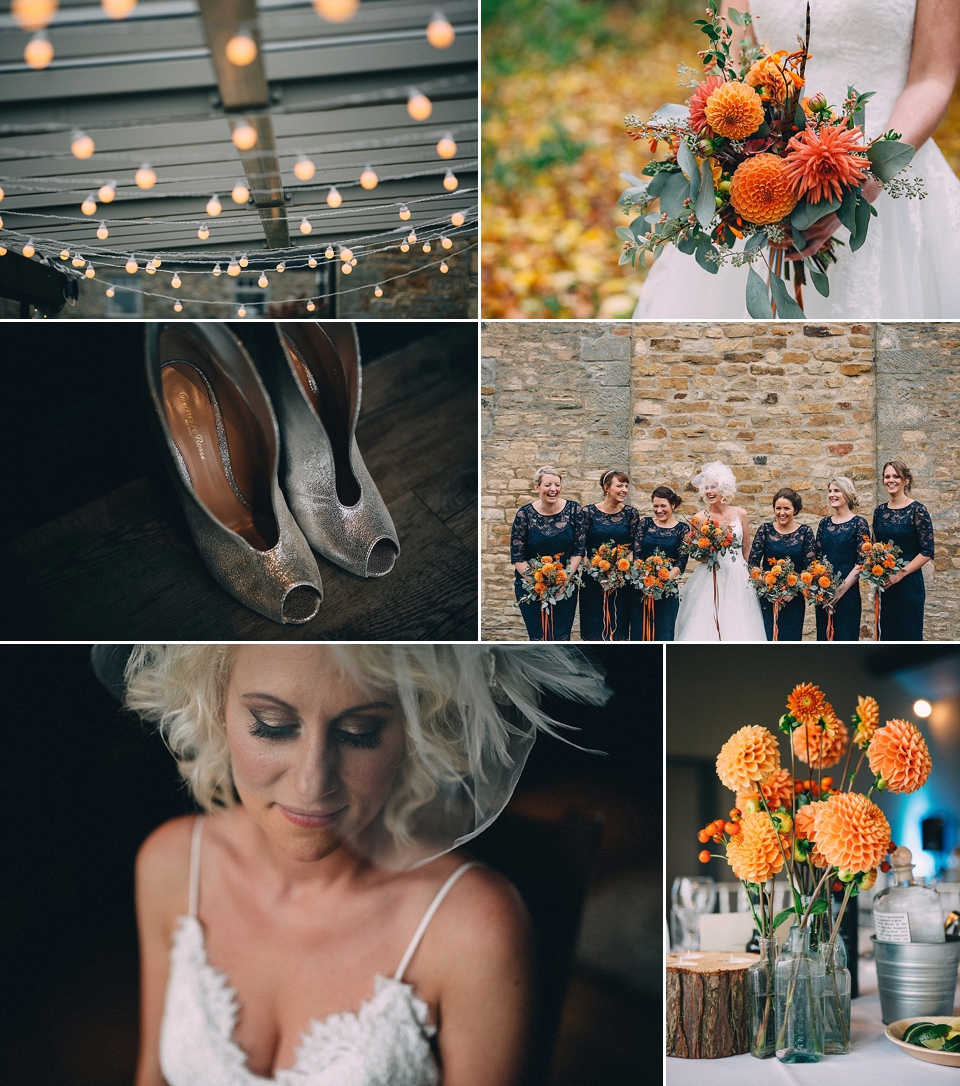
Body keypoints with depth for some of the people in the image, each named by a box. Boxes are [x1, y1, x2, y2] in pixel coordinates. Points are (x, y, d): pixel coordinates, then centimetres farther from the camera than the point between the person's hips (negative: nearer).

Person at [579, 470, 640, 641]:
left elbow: (635, 547, 3)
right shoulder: (588, 512, -2)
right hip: (593, 580, -2)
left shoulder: (631, 513, 4)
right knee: (594, 627, 0)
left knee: (619, 625, 4)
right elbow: (580, 547, -3)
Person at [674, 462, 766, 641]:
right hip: (709, 581, -1)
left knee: (737, 630, -2)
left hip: (738, 580, 1)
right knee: (705, 630, -7)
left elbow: (747, 548, 12)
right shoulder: (700, 518, -1)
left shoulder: (740, 514, 2)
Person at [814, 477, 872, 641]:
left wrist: (842, 589, -16)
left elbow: (861, 562, -10)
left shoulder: (859, 523, -6)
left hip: (848, 591, -5)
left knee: (845, 637, 0)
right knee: (824, 636, 9)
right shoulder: (824, 523, 9)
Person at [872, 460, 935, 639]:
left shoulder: (918, 510, -8)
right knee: (887, 633, 10)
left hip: (909, 582, -5)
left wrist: (901, 573, -17)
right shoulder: (879, 511, 8)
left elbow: (927, 552, -11)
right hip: (885, 583, 5)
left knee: (908, 633, 1)